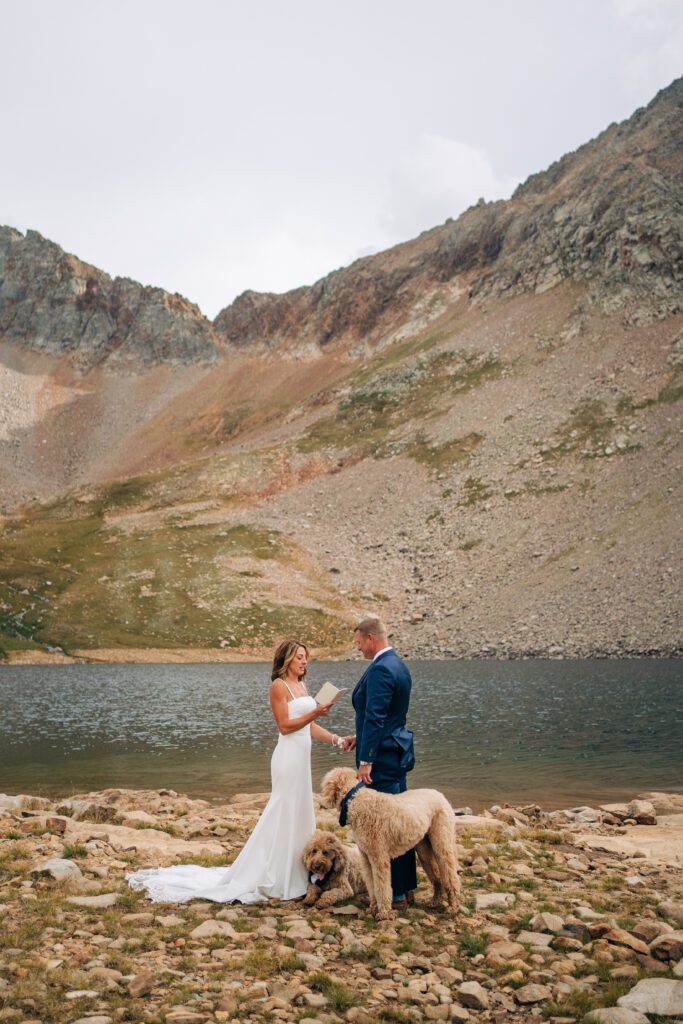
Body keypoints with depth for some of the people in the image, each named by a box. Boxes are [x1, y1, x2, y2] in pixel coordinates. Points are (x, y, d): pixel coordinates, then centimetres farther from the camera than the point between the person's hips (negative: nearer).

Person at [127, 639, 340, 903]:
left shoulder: (302, 685, 15)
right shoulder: (279, 686, -9)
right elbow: (285, 725, -15)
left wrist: (336, 739, 4)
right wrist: (314, 713, -22)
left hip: (301, 757, 8)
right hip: (289, 756, -8)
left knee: (298, 815, 11)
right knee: (284, 815, -4)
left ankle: (293, 875, 19)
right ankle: (275, 880, 5)